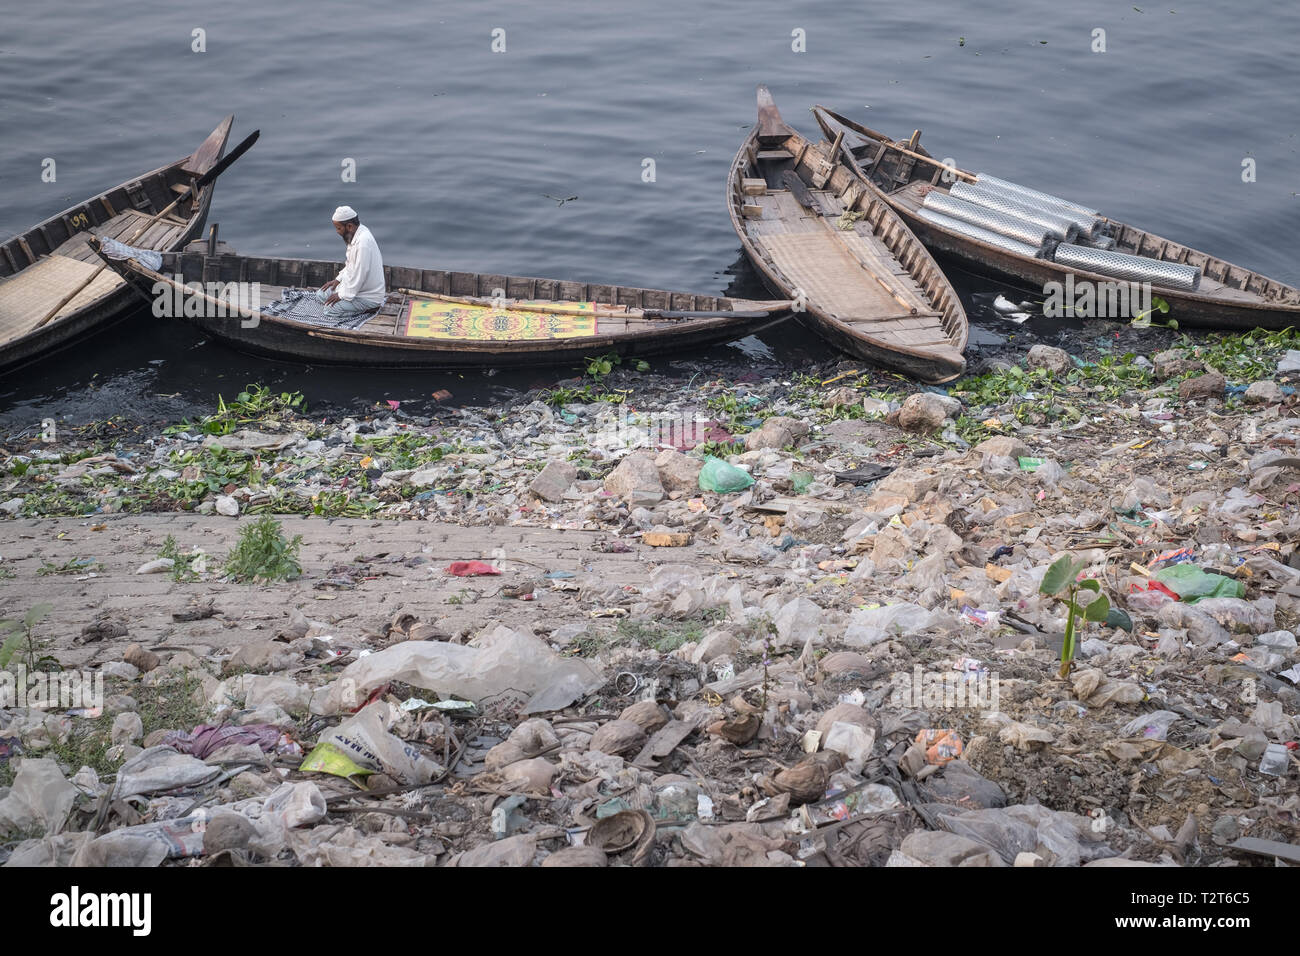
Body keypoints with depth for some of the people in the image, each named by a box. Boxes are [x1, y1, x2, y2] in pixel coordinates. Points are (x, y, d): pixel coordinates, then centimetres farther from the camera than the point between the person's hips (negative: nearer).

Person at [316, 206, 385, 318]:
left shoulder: (364, 242, -29)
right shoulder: (355, 235, 4)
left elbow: (360, 274, -27)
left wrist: (343, 295, -19)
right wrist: (338, 279, 10)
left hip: (369, 295, -10)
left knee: (330, 310, -19)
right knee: (320, 295, 11)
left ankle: (367, 308, -5)